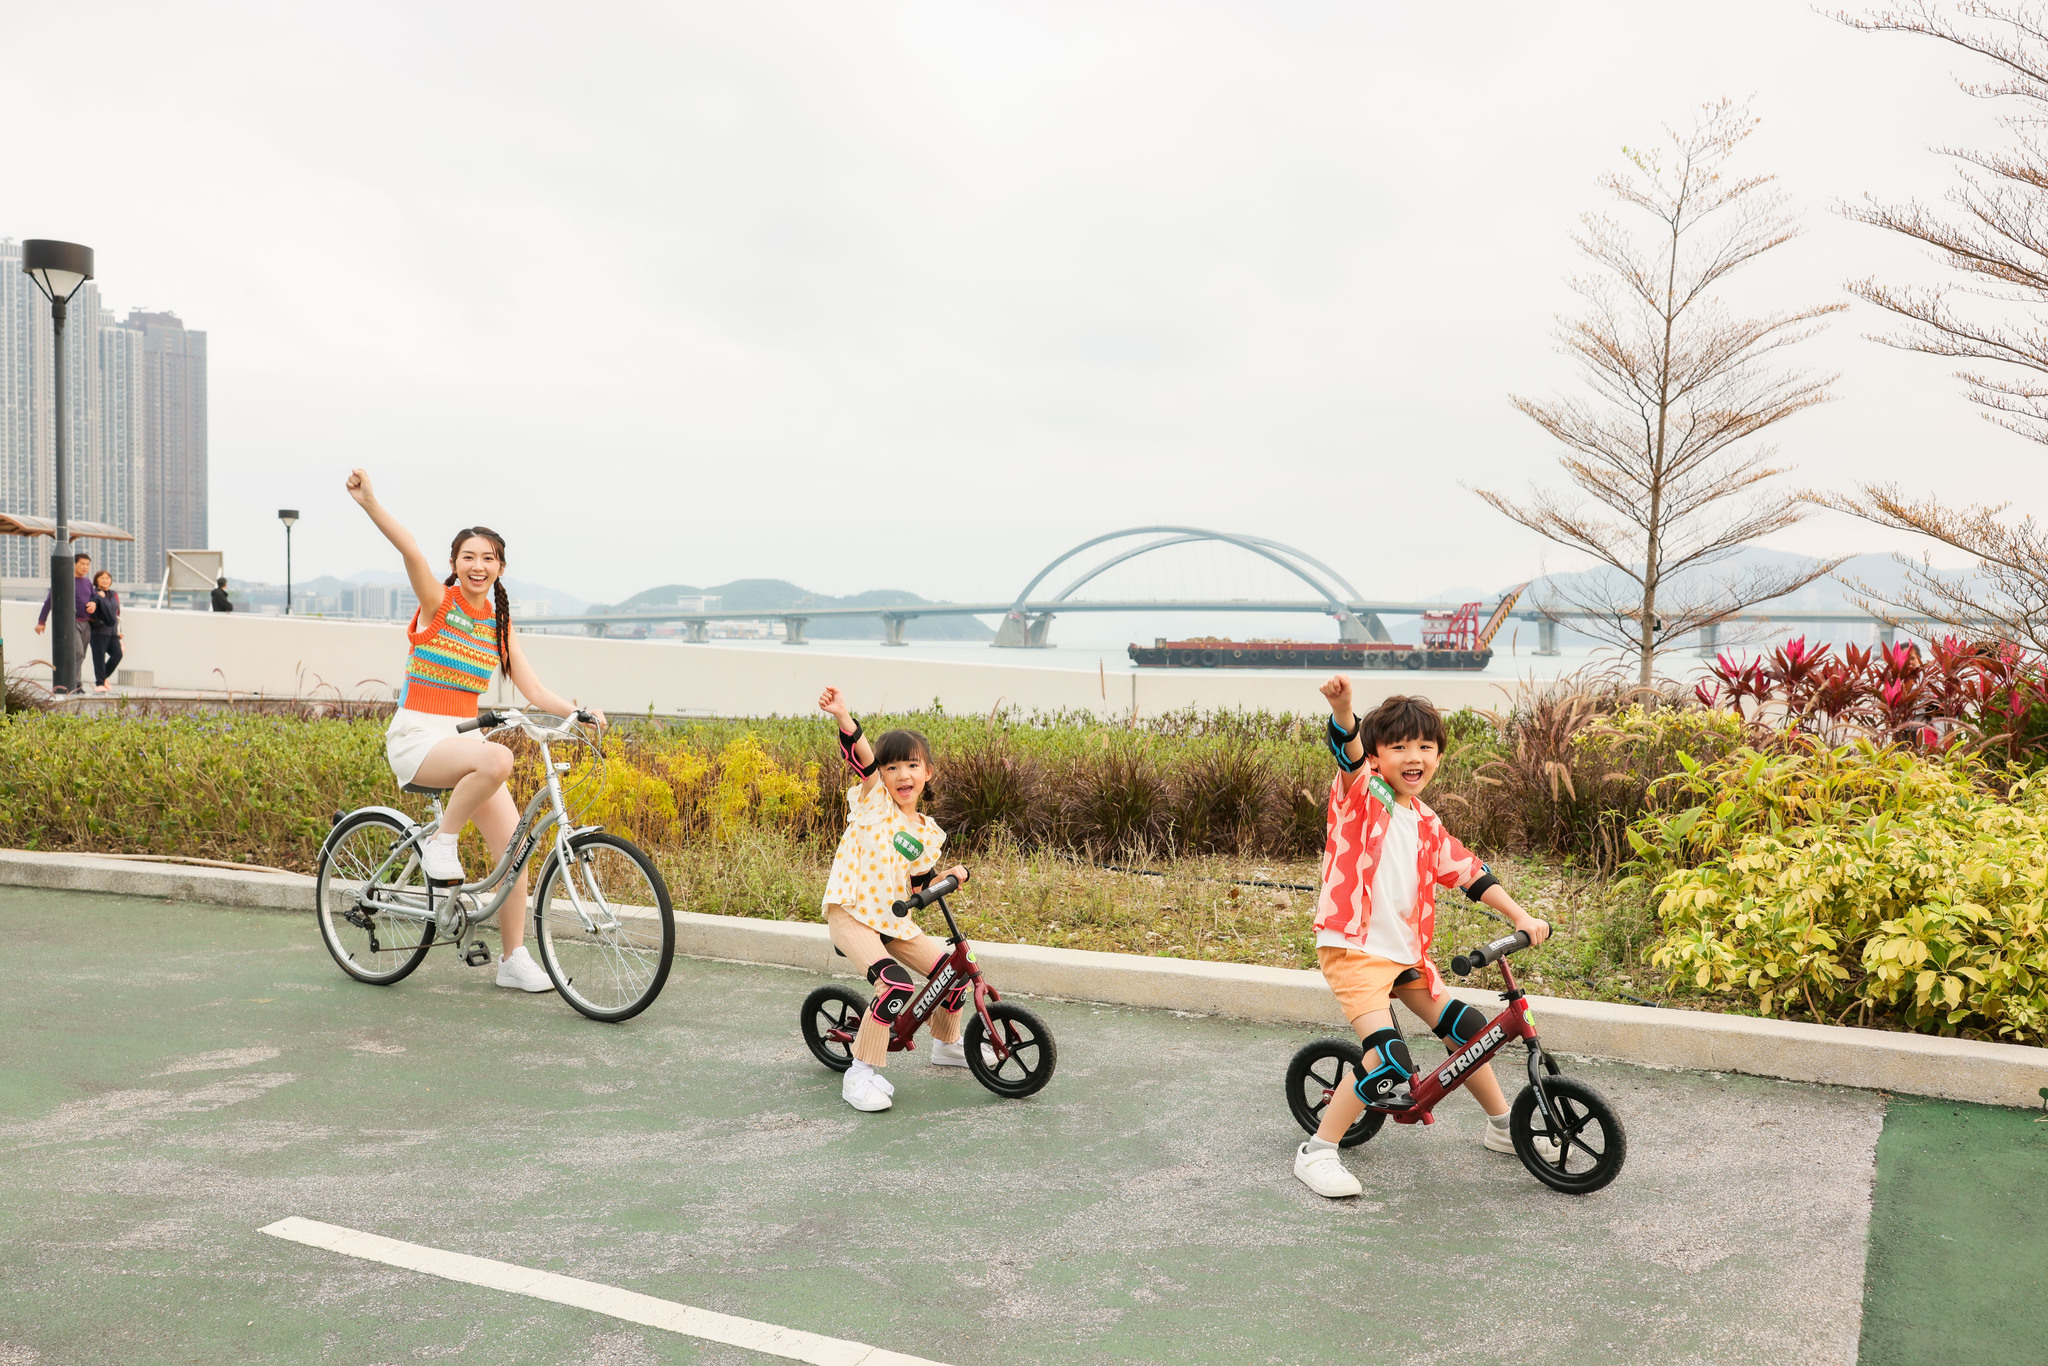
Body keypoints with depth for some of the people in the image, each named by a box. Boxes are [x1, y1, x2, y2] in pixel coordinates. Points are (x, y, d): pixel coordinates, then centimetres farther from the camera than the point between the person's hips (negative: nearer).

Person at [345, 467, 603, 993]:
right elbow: (411, 552, -23)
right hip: (417, 737, -5)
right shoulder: (438, 602, -4)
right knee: (498, 758, -36)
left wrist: (577, 712, -8)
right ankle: (441, 843, -12)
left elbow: (532, 689, 8)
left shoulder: (499, 624, 11)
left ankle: (514, 959, 5)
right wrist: (370, 503, -40)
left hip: (463, 736, 6)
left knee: (514, 842, -7)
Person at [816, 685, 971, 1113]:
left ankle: (946, 1044, 35)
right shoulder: (874, 801, -3)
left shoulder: (928, 833, 11)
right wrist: (843, 716, -38)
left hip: (894, 921, 6)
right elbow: (861, 757, -21)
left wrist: (950, 875, 2)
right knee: (896, 984, -28)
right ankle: (861, 1073, -16)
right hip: (850, 914, -6)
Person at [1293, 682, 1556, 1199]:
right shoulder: (1361, 793, -7)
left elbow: (1468, 871, 18)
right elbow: (1348, 752, -28)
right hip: (1353, 948, -8)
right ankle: (1317, 1152, -5)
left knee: (1467, 1030, 15)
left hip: (1405, 953, 8)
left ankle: (1503, 1125, 41)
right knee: (1390, 1066, -20)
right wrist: (1342, 708, -49)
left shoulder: (1426, 824, 13)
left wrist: (1520, 916, 9)